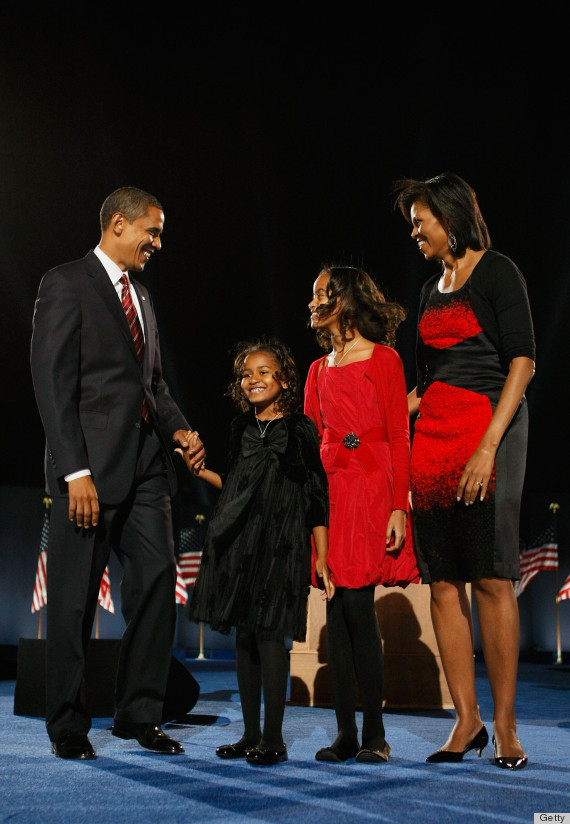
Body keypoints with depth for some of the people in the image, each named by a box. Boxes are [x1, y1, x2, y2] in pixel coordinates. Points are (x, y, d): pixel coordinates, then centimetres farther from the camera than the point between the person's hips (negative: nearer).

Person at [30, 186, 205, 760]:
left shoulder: (141, 296, 20)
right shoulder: (66, 285, -4)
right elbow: (53, 384, -11)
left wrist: (178, 428, 5)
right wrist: (76, 472, -18)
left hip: (145, 464, 7)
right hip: (91, 466, -7)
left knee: (157, 583, 4)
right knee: (75, 599, 1)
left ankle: (139, 713, 16)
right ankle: (67, 726, 14)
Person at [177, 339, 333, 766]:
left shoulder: (300, 429, -2)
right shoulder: (241, 428, 14)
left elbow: (316, 498, -3)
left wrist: (322, 560, -7)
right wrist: (201, 470, 11)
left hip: (280, 543, -6)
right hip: (238, 543, 6)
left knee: (269, 632, -9)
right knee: (244, 634, 7)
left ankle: (274, 738, -2)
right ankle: (251, 734, 15)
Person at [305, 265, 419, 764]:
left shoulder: (383, 359, 0)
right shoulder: (319, 370, 17)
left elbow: (399, 438, -5)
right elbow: (308, 440, 15)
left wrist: (399, 507, -13)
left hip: (370, 486, -5)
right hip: (329, 488, 6)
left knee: (357, 606, -10)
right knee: (336, 611, 2)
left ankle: (374, 734, 0)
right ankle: (345, 733, 8)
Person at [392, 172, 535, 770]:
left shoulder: (496, 273, -2)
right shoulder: (433, 287, 20)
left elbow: (522, 361, -10)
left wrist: (488, 447, -18)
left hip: (488, 429, -7)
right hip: (433, 437, 7)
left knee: (490, 579, -8)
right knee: (443, 584, 2)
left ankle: (504, 726, -2)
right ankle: (466, 720, 8)